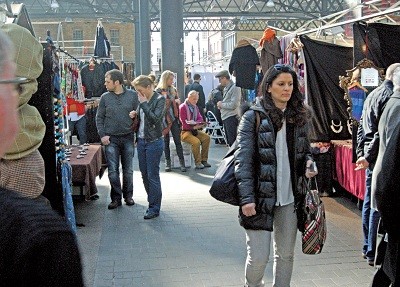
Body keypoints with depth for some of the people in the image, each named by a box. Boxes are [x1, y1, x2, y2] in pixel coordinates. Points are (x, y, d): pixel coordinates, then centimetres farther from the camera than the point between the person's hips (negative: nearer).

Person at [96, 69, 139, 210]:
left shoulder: (132, 95, -1)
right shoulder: (105, 97, 2)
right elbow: (99, 118, 6)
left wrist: (137, 133, -1)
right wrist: (102, 135, -5)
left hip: (128, 137, 0)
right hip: (111, 139, 0)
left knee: (128, 169, 9)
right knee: (113, 170, 0)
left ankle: (128, 195, 23)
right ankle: (116, 197, 10)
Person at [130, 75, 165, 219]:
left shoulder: (159, 99, -9)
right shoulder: (142, 100, 8)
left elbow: (155, 119, -20)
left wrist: (143, 104, -18)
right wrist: (135, 114, 0)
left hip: (154, 142, -7)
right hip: (141, 141, 7)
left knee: (153, 175, -3)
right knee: (144, 174, 12)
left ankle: (154, 208, 6)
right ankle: (152, 201, 26)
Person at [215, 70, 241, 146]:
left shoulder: (235, 88, -12)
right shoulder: (226, 88, 16)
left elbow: (233, 105, -19)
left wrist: (221, 104, -8)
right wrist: (221, 104, 6)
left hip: (231, 117, -10)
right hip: (225, 117, 10)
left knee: (232, 141, -10)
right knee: (229, 141, 15)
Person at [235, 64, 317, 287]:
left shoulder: (300, 117, 9)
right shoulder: (253, 117, -6)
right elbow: (243, 160, -10)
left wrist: (308, 163, -4)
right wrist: (247, 198, -17)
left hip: (291, 199, 5)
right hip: (260, 198, -4)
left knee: (286, 255, 14)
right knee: (258, 258, -1)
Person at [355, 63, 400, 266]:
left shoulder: (373, 95, 15)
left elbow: (362, 127, 17)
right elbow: (383, 132, -19)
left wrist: (361, 153, 15)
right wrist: (369, 157, -14)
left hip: (370, 158, 10)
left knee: (369, 203, 14)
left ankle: (367, 248, 23)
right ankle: (373, 253, 1)